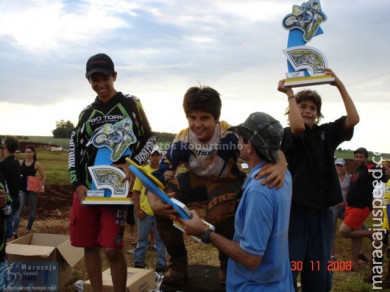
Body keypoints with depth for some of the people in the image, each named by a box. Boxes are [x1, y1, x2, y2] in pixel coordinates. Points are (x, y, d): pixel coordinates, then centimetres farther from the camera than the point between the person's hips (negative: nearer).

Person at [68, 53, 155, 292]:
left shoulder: (131, 104, 2)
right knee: (89, 246, 8)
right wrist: (77, 183, 0)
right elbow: (75, 148, 13)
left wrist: (132, 164, -13)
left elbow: (149, 139, 3)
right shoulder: (87, 112, 13)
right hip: (87, 187, 5)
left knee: (112, 249, -10)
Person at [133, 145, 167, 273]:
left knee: (160, 240, 11)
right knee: (142, 239, 12)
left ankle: (161, 265, 22)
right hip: (145, 211, 0)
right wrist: (137, 209, -5)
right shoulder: (142, 170, 0)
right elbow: (136, 191, 1)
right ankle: (138, 263, 25)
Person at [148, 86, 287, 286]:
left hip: (227, 181, -3)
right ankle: (177, 262, 6)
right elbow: (160, 175, -20)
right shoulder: (181, 141, -24)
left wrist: (280, 165, -66)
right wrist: (154, 202, -41)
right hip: (195, 178, 4)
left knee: (221, 217, -33)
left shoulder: (231, 136, -35)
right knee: (163, 208, -18)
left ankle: (228, 264, 2)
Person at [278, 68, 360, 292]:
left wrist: (339, 85, -7)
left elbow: (353, 119, -5)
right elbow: (298, 127, -26)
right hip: (295, 211, -4)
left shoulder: (326, 133, 8)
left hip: (322, 213, 4)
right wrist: (290, 93, -16)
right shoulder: (288, 135, -4)